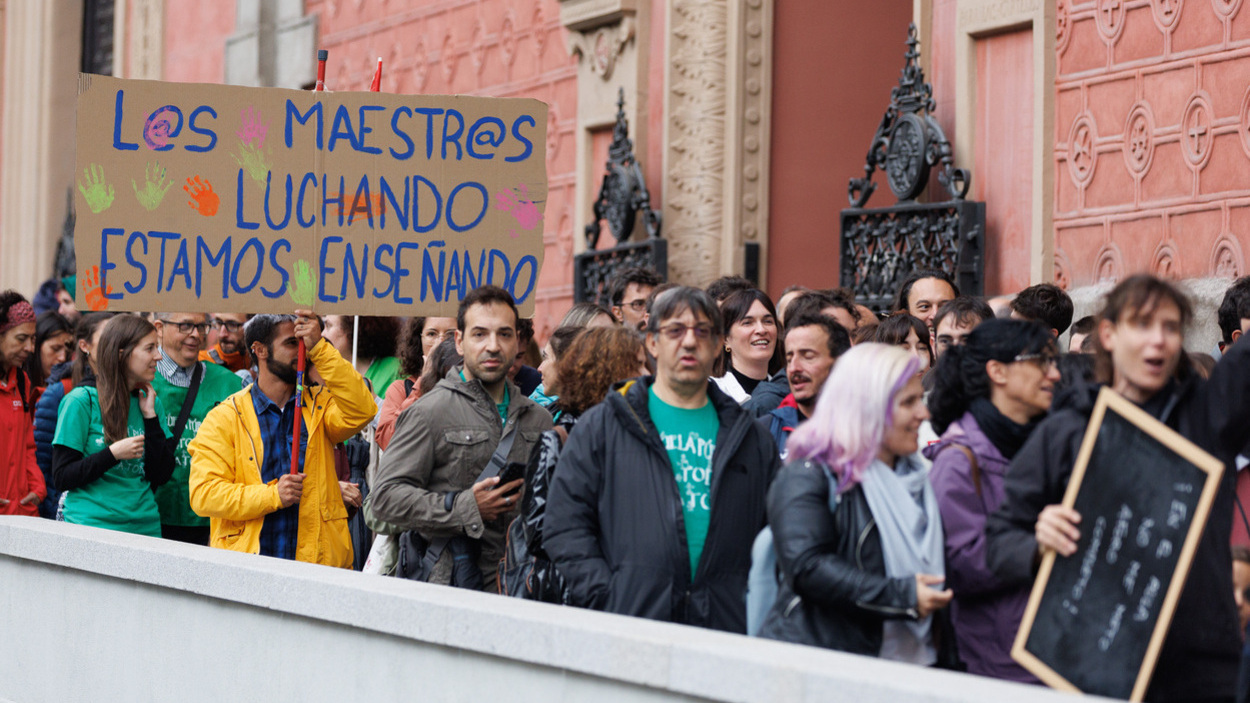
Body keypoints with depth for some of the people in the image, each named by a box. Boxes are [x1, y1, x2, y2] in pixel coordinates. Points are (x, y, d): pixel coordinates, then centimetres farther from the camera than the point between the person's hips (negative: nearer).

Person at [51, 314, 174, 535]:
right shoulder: (82, 401, -6)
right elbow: (62, 477, -8)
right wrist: (113, 454, -18)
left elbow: (161, 476, 3)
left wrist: (150, 416, -2)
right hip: (91, 524, -4)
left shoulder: (151, 403, 10)